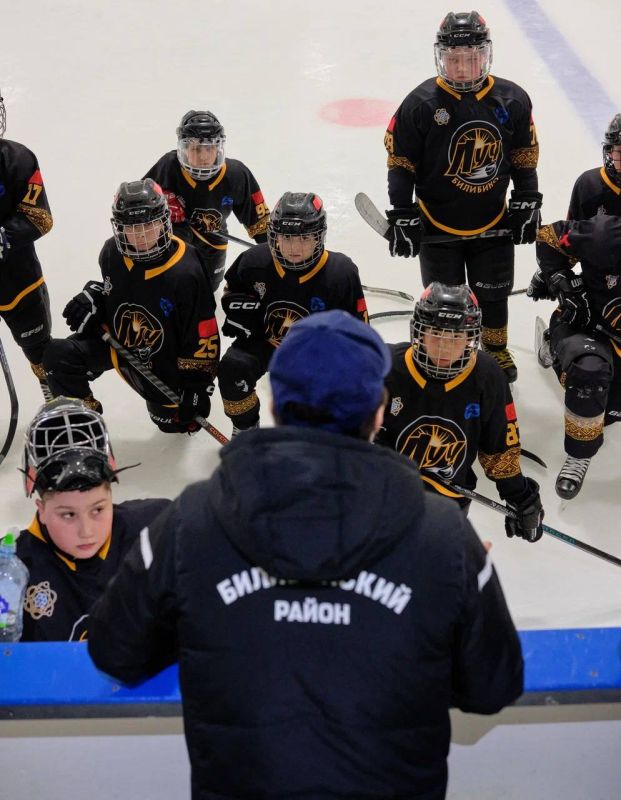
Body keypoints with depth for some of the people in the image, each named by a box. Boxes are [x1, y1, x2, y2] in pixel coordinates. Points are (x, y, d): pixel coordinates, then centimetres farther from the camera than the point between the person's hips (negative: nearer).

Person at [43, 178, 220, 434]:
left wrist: (197, 387, -18)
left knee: (173, 420, 10)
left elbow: (203, 334, -22)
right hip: (114, 341, 3)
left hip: (162, 360, -3)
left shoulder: (185, 273, -30)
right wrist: (92, 298, -10)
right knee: (58, 356, -17)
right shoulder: (112, 252, -16)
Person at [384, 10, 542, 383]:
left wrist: (527, 204, 4)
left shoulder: (513, 100, -8)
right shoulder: (421, 104, -16)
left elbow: (525, 155, 5)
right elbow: (400, 163, -10)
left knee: (494, 293, 18)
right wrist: (402, 216, -12)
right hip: (438, 224, -3)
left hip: (493, 223, 3)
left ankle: (496, 349, 43)